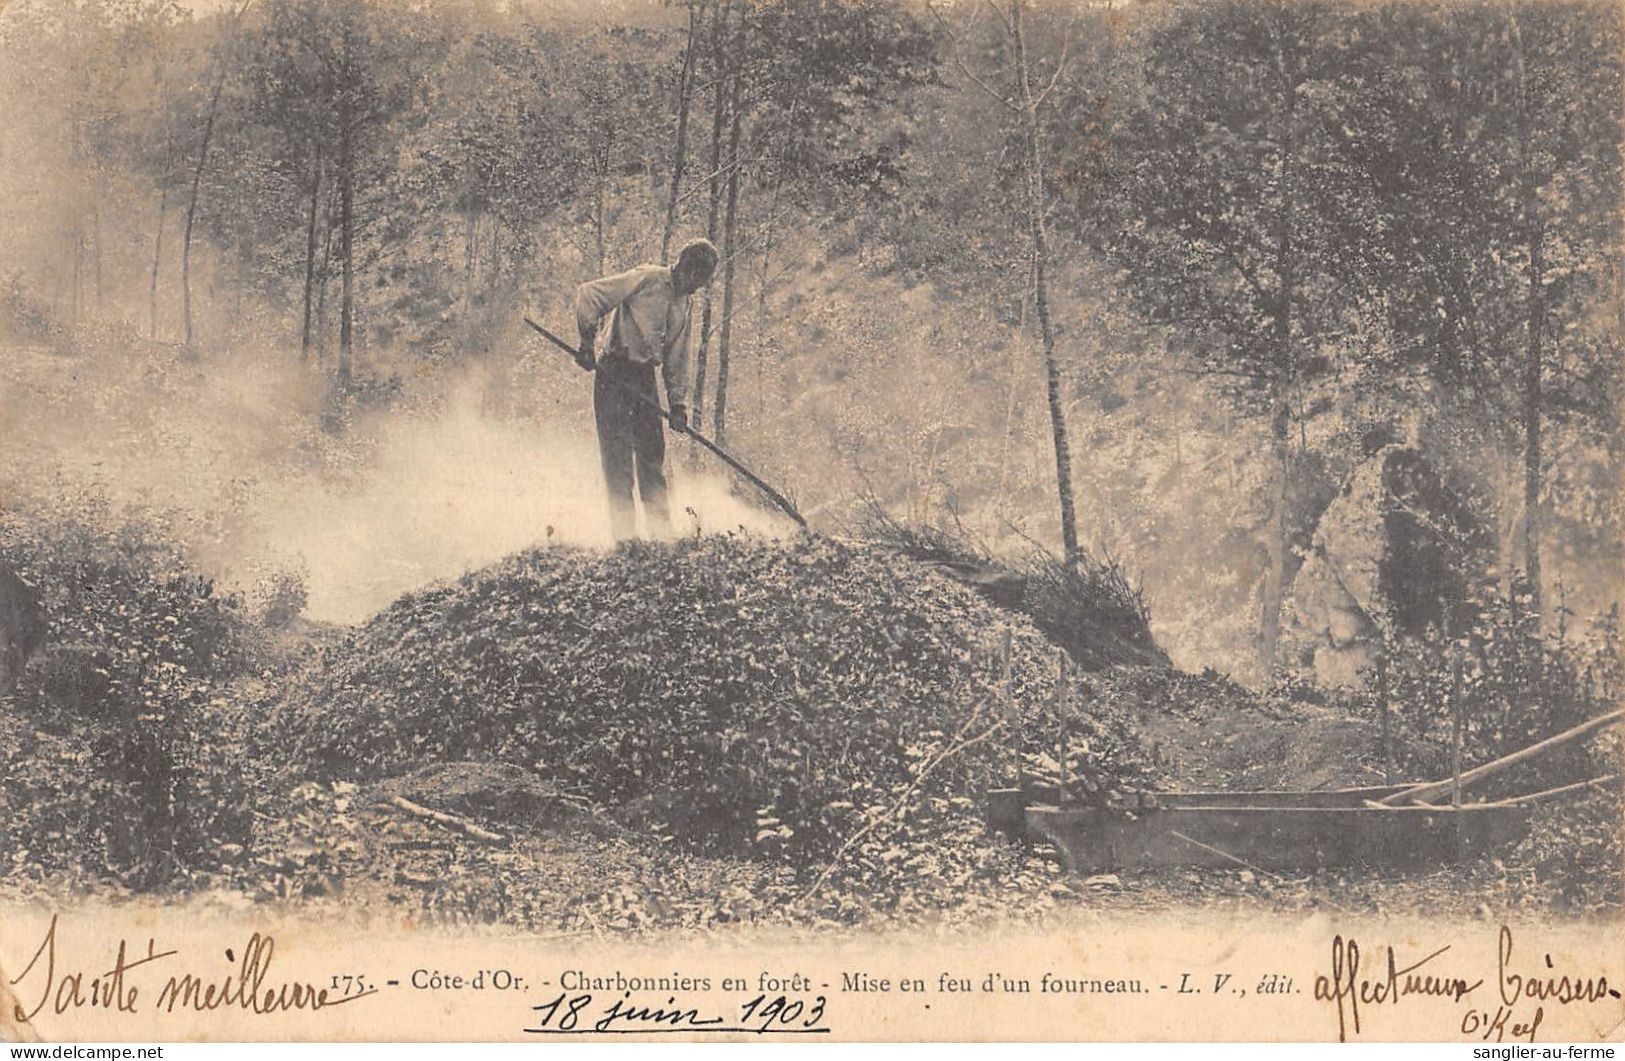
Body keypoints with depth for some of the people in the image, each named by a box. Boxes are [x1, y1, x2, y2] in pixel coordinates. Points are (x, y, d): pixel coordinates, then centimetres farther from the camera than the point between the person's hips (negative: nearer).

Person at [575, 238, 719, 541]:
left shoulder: (682, 305, 16)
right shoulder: (647, 279, -9)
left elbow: (676, 360, 19)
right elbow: (588, 293, -14)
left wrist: (678, 404, 10)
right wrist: (587, 343, -17)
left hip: (644, 379, 8)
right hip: (614, 375, -8)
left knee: (653, 453, 7)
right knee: (618, 453, -8)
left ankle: (661, 530, 13)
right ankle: (625, 532, -6)